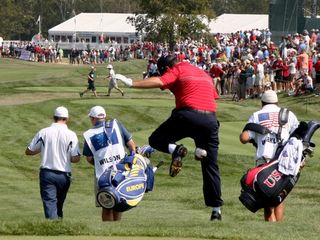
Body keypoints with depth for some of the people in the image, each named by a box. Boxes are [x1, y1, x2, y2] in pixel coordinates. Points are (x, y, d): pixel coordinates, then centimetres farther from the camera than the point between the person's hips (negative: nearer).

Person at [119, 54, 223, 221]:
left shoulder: (177, 70, 7)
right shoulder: (204, 74, 28)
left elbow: (159, 82, -10)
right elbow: (214, 96, 24)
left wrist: (131, 83, -13)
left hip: (188, 115, -6)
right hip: (211, 118, 6)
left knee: (156, 140, 13)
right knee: (210, 165, 13)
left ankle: (175, 149, -19)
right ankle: (216, 209, 8)